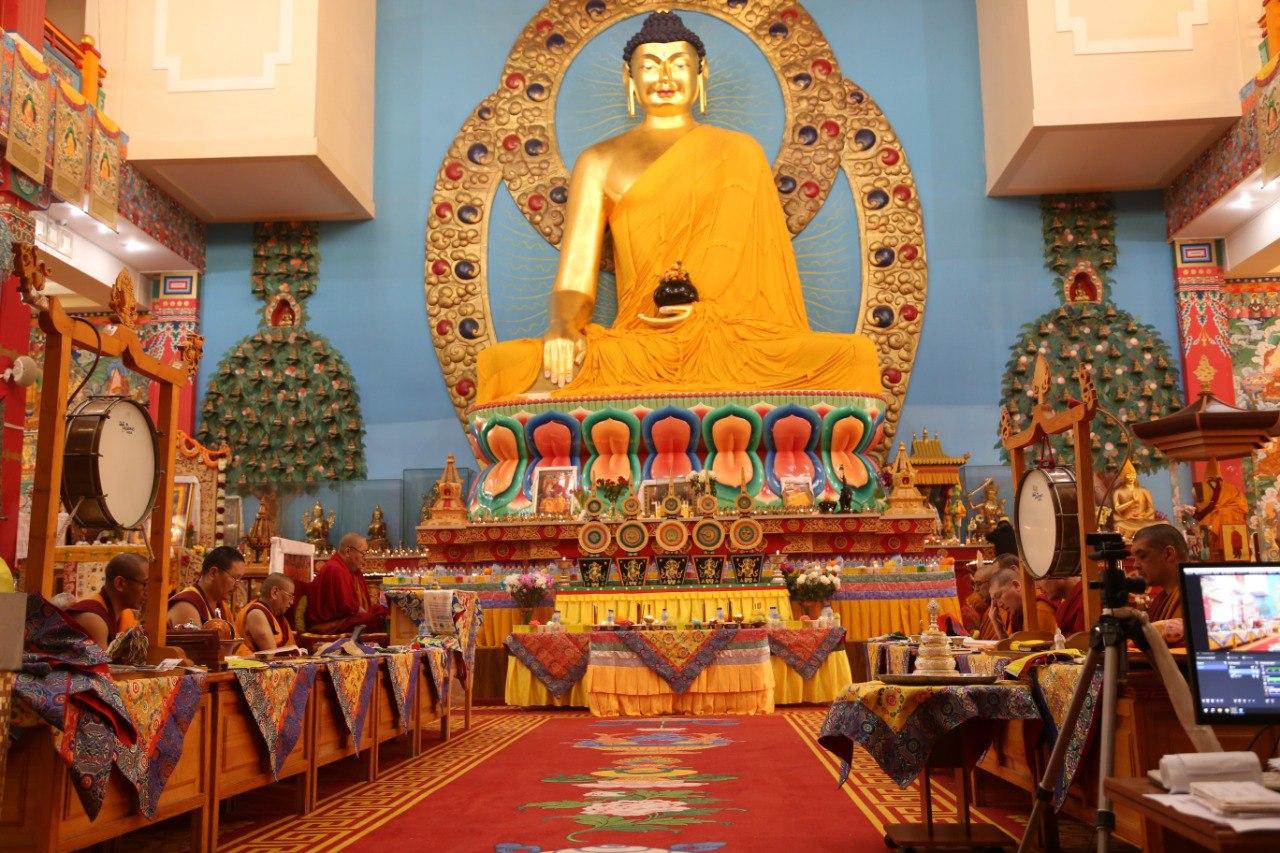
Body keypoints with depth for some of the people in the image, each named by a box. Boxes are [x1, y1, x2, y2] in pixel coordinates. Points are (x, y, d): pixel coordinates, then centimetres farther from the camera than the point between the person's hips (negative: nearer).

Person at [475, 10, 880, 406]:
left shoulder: (739, 152, 19)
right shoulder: (600, 162, 16)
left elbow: (766, 269, 12)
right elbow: (574, 280, 7)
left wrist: (710, 309, -10)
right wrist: (562, 329, -17)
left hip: (731, 345, 1)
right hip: (634, 347, 0)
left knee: (855, 357, -30)